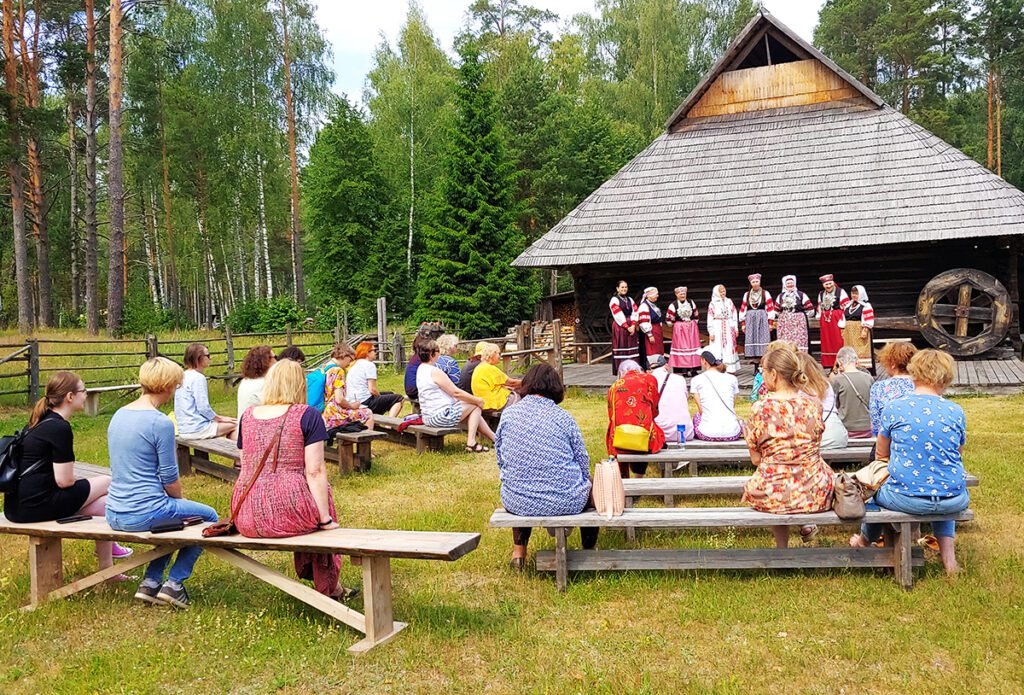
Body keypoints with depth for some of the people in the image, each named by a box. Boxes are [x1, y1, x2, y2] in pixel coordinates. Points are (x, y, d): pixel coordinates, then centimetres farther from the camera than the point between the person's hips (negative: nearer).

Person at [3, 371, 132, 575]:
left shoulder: (40, 422, 14)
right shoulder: (60, 428, -16)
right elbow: (64, 480, -17)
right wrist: (83, 483, 5)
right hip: (36, 506, -10)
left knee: (104, 504, 13)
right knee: (108, 483, 5)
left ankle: (106, 569, 18)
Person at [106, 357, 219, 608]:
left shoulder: (119, 415, 7)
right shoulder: (161, 423, -18)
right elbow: (170, 477, -13)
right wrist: (180, 498, 10)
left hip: (114, 514, 8)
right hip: (145, 515, -8)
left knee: (173, 514, 33)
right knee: (209, 517, 13)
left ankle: (151, 582, 25)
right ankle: (174, 583, 11)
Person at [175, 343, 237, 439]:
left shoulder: (183, 376, 13)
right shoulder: (198, 378, -15)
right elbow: (203, 407, -18)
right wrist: (220, 418, -2)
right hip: (197, 430, -9)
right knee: (235, 424, -1)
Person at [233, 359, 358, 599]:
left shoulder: (248, 415, 11)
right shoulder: (307, 415, -4)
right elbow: (315, 472, -9)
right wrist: (326, 519, -3)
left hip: (246, 519, 5)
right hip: (289, 513, -5)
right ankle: (327, 587, 33)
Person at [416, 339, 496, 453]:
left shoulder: (421, 369, 11)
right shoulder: (435, 372, -20)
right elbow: (456, 392, -18)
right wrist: (477, 400, -4)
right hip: (441, 416, -10)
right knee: (475, 406, 3)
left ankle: (495, 438, 23)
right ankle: (471, 443, 1)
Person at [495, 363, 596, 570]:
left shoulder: (508, 414, -2)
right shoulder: (563, 418, -7)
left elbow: (500, 459, 6)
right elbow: (583, 462, -1)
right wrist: (582, 482, 19)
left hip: (517, 504, 2)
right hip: (565, 503, -2)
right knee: (591, 486, 30)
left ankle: (519, 551, 36)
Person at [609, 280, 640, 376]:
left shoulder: (630, 299, 16)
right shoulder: (614, 300, -3)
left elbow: (635, 313, 6)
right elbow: (618, 316, -11)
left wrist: (633, 325, -9)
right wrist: (627, 327, -13)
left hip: (631, 327, 6)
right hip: (620, 328, -6)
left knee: (632, 349, 3)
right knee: (621, 350, -6)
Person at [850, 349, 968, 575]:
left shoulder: (893, 408, -7)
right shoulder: (956, 411, -2)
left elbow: (881, 453, 7)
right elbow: (958, 455, 13)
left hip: (906, 499, -2)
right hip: (954, 501, 2)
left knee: (875, 489, 31)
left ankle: (865, 542, 56)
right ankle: (948, 554, 30)